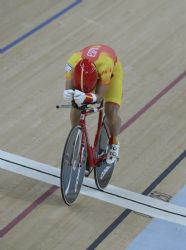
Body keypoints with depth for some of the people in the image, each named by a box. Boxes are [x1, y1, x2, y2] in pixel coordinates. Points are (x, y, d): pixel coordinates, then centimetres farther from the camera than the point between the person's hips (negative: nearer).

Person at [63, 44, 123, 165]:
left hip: (112, 71, -2)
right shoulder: (73, 63, -40)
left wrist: (86, 97, -63)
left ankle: (114, 143, 11)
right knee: (75, 107, -15)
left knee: (111, 111, -18)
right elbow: (69, 87, -34)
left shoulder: (105, 65, -47)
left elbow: (99, 96, -42)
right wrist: (68, 94, -59)